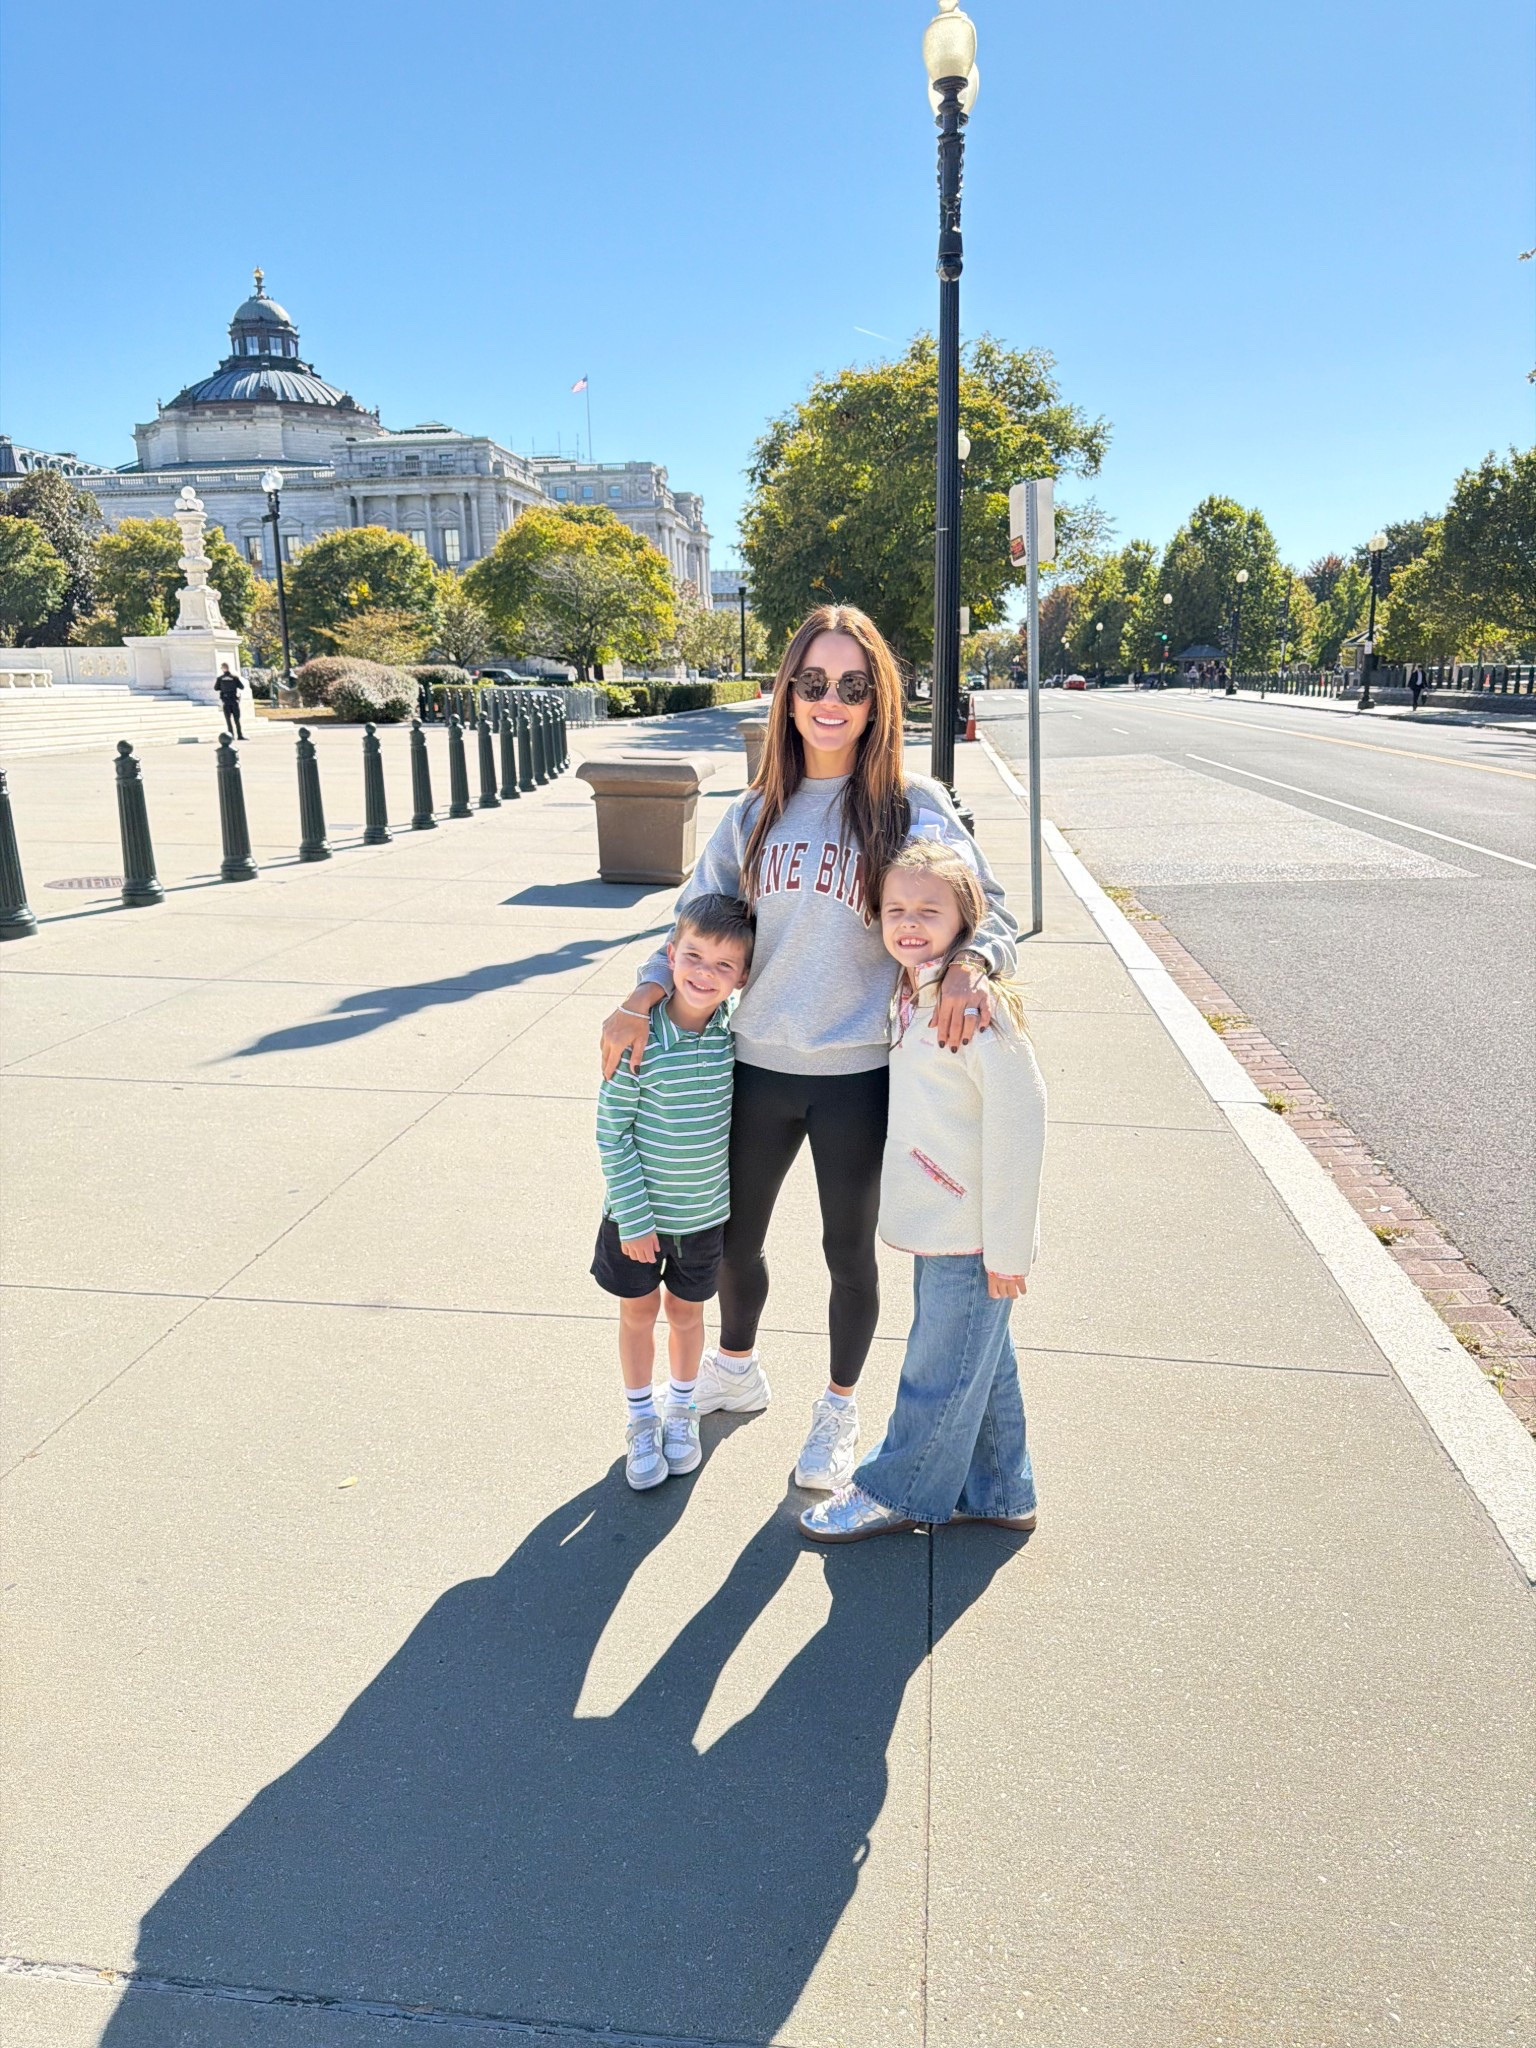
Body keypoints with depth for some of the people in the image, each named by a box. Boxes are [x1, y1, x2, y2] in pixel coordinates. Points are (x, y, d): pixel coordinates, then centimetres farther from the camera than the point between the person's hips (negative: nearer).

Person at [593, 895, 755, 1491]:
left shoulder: (735, 1033, -12)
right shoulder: (638, 1037, -21)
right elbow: (612, 1132, -15)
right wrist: (633, 1216, -14)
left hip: (705, 1213, 2)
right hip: (637, 1213, -2)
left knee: (686, 1311, 20)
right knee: (638, 1312, 15)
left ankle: (681, 1411, 44)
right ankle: (641, 1422, 37)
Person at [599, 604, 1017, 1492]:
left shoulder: (915, 808, -7)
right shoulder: (758, 812, 3)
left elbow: (993, 915, -6)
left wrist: (970, 966, -28)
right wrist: (643, 998, -4)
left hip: (860, 1075, -3)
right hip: (760, 1064, 4)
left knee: (849, 1250, 14)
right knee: (733, 1234, 19)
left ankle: (840, 1410, 39)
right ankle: (736, 1369, 48)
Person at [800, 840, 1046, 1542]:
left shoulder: (976, 1004, -22)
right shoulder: (910, 996, 6)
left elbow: (1017, 1123, -22)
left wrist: (1006, 1246, -19)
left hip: (973, 1234, -9)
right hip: (938, 1224, 9)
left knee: (940, 1371, 9)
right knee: (980, 1364, 21)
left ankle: (895, 1492, 27)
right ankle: (995, 1493, 36)